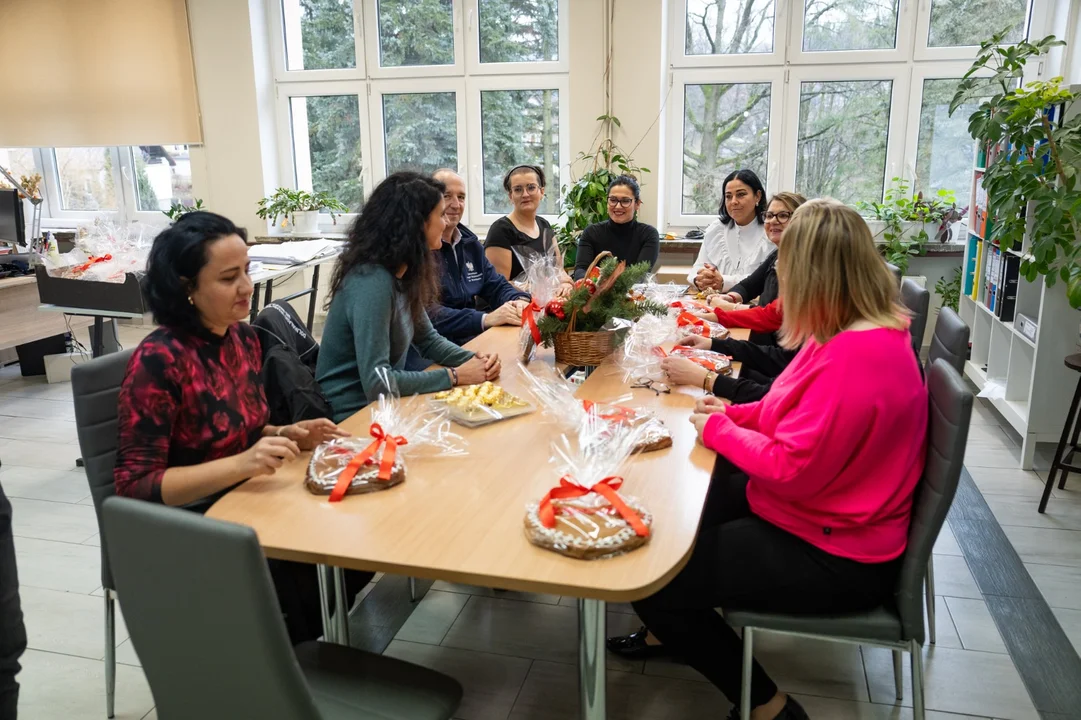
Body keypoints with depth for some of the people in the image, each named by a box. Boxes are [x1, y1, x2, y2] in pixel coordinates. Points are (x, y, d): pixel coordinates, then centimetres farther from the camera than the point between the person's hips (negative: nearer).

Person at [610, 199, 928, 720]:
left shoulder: (857, 359, -30)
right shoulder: (858, 331, 2)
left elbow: (790, 469, -28)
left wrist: (718, 430, -13)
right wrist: (734, 414, 1)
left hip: (831, 556, -10)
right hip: (825, 514, 10)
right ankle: (669, 631, 36)